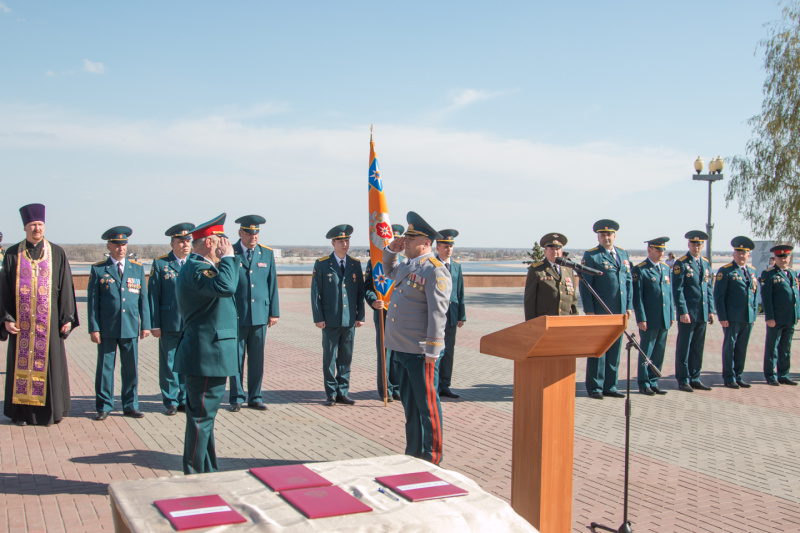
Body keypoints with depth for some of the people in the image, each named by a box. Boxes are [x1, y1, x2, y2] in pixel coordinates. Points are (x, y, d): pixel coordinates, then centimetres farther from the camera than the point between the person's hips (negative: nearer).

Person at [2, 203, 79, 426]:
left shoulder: (57, 254, 3)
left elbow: (66, 288, 3)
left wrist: (67, 318, -2)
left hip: (48, 321, 0)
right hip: (21, 322, 1)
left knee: (49, 363, 3)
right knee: (22, 364, 5)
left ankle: (49, 411, 14)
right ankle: (21, 412, 15)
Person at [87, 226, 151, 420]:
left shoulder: (137, 268, 10)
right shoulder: (98, 269, 3)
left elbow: (143, 298, 10)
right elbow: (92, 300, 2)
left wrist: (145, 324, 5)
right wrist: (94, 328, -5)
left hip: (131, 328, 2)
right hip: (107, 329, -2)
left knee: (131, 368, 5)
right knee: (105, 368, 4)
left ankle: (130, 406, 16)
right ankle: (104, 407, 15)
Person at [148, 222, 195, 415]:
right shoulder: (160, 264, 2)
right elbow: (153, 296, -1)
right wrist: (154, 324, -6)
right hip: (169, 325, -2)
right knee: (169, 364, 5)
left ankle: (185, 400, 18)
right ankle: (171, 402, 16)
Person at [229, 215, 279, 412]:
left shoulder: (267, 254, 8)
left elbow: (272, 284, 10)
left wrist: (274, 312, 6)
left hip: (260, 315, 3)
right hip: (236, 316, -2)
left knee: (257, 358, 7)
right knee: (236, 357, 3)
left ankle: (255, 397, 18)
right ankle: (237, 398, 13)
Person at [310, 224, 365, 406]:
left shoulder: (355, 264, 8)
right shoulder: (322, 264, -1)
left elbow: (360, 292, 10)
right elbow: (315, 293, -2)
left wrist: (360, 316, 4)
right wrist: (318, 318, -7)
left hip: (350, 321, 3)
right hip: (330, 321, -3)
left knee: (346, 358, 8)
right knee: (329, 358, 4)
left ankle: (343, 392, 17)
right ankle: (331, 394, 13)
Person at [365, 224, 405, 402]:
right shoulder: (374, 262, 1)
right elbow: (367, 288, -3)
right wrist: (374, 302, -22)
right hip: (383, 314, -3)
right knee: (384, 353, 2)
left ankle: (397, 388, 16)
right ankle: (385, 390, 11)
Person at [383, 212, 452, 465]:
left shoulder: (435, 271, -14)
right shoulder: (406, 266, 13)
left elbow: (438, 313, -18)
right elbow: (388, 270, 37)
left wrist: (431, 351, -20)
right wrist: (391, 249, 17)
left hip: (420, 351, -9)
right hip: (402, 348, 9)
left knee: (427, 404, 1)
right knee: (409, 402, 16)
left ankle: (431, 458, 12)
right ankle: (413, 453, 28)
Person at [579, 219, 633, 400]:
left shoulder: (623, 254, 14)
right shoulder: (591, 256, -3)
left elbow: (629, 281, 15)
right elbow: (585, 285, -6)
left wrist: (629, 306, 7)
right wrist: (589, 310, -12)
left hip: (619, 311, 5)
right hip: (599, 311, -5)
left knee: (615, 350, 9)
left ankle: (610, 386, 18)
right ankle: (595, 388, 8)